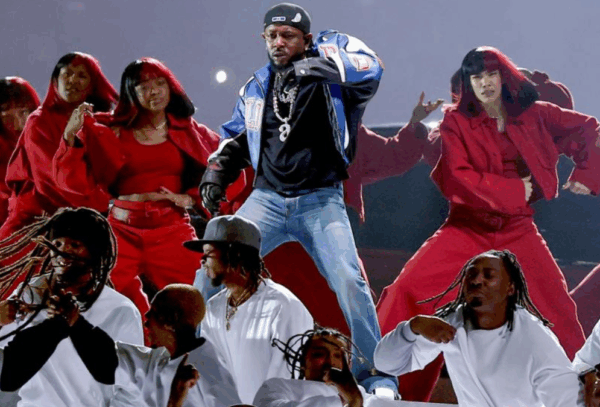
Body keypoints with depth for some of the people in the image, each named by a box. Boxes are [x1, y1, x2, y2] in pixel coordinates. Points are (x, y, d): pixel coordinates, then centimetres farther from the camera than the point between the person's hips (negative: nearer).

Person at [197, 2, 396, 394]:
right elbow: (236, 137, 25)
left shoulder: (327, 56, -4)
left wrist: (324, 66, -39)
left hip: (321, 202, -4)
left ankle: (378, 376, -3)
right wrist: (217, 171, 8)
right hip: (268, 198, 4)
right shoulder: (257, 87, 11)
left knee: (348, 280, -18)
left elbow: (370, 68, -25)